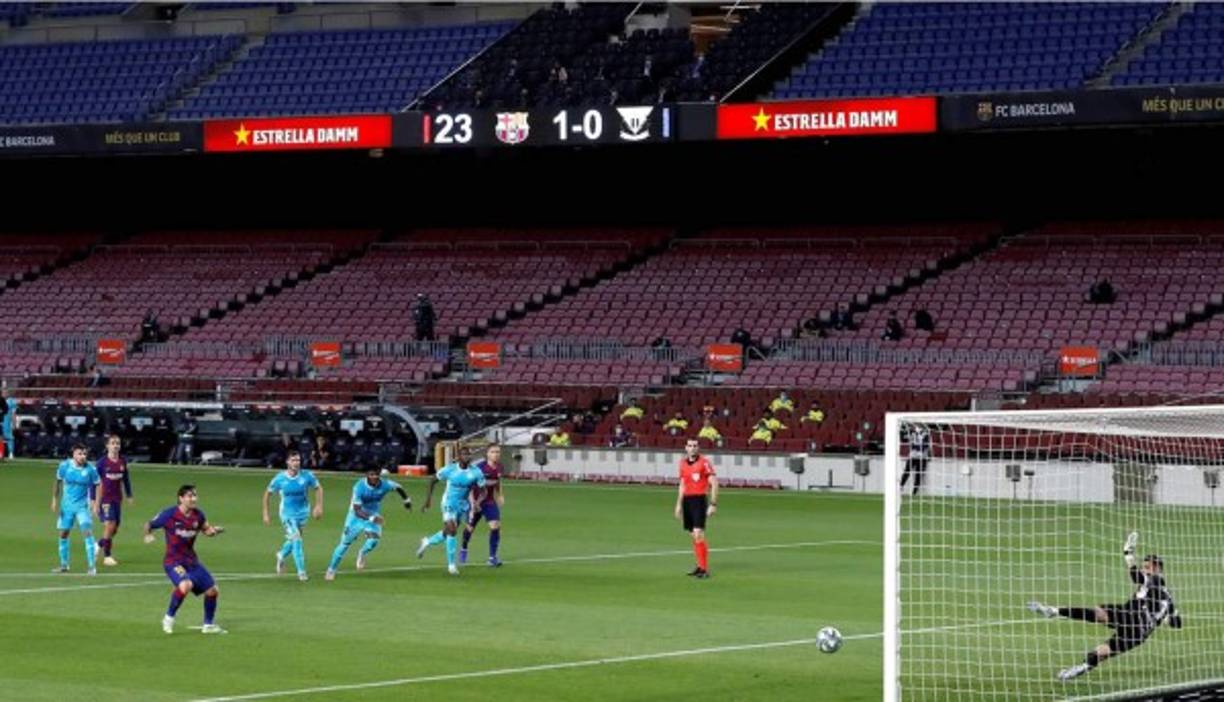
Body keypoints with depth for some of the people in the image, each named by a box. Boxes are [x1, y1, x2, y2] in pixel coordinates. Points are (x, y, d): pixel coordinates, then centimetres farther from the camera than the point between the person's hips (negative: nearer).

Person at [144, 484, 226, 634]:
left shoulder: (197, 515, 1)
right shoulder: (169, 514, -13)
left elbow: (206, 530, 18)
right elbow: (149, 524, 0)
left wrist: (215, 530, -4)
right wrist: (148, 535, -20)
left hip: (192, 561, 6)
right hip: (173, 561, -6)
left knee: (212, 590, 5)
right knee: (185, 585, -33)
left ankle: (208, 625, 27)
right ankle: (169, 618, -11)